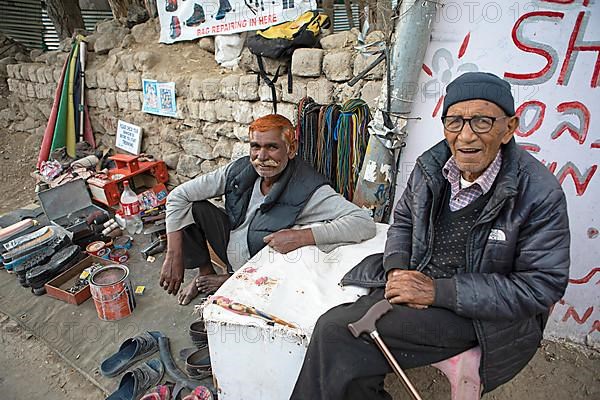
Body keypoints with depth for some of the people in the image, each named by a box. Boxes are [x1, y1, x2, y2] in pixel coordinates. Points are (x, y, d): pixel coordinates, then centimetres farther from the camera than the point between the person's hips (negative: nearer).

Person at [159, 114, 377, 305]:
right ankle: (205, 273, 11)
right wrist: (174, 257, -15)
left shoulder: (308, 190, -29)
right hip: (231, 247, 4)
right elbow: (178, 196, -10)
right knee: (193, 207, -12)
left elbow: (365, 223, -39)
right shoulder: (240, 169, -15)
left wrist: (301, 237, -44)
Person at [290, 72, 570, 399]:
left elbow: (543, 286, -15)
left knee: (337, 330, -22)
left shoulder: (541, 194, -16)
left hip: (486, 314, -5)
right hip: (417, 288, 5)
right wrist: (396, 268, -7)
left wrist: (438, 291, -22)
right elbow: (403, 220, 14)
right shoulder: (431, 167, -1)